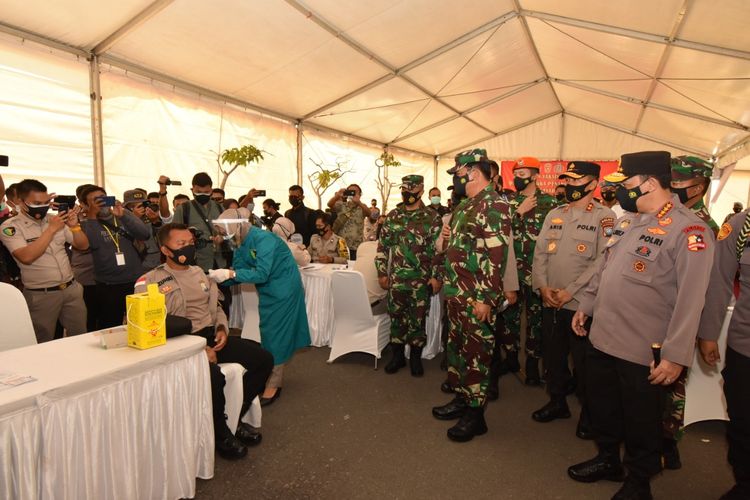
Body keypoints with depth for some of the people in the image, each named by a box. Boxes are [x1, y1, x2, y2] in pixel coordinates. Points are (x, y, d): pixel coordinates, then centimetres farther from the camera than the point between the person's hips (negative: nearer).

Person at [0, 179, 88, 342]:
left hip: (72, 288, 4)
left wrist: (74, 226, -10)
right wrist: (51, 229, -21)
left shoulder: (55, 219, 6)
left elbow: (83, 245, 7)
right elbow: (27, 257, -23)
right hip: (41, 296, -4)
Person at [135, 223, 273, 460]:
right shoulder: (151, 281, -6)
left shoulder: (198, 272, 15)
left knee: (263, 359, -7)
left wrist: (222, 328, 1)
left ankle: (234, 419, 9)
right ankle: (220, 434, -4)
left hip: (212, 336, 7)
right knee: (214, 377, -34)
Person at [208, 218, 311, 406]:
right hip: (268, 292, 8)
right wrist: (217, 277, -16)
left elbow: (262, 274, -30)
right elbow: (237, 274, 1)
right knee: (267, 334, 14)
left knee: (276, 335, -2)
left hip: (283, 290, -8)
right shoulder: (241, 247, 2)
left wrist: (230, 274, -33)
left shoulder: (263, 239, -24)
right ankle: (268, 375, 28)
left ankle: (273, 385, 8)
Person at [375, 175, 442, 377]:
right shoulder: (393, 216, 6)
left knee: (418, 319, 7)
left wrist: (436, 276, -9)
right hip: (396, 277, 3)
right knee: (396, 317, 10)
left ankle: (416, 358, 24)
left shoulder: (432, 217, -2)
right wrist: (382, 272, 3)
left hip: (421, 279, -2)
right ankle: (397, 356, 26)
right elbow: (383, 246, 8)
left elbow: (438, 249, -4)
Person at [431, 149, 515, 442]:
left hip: (476, 299, -10)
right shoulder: (466, 205, 15)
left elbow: (497, 256, -22)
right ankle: (461, 399, 35)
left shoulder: (493, 205, -16)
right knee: (456, 348, 18)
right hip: (456, 294, 10)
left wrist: (486, 299, -23)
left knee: (476, 355, 3)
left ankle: (475, 415, 17)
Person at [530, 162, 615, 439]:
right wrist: (542, 286, -6)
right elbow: (540, 252, 8)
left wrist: (571, 291, -17)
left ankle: (589, 413, 27)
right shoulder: (554, 214, 11)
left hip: (581, 304, -5)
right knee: (552, 354, 15)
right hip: (550, 302, 5)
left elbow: (603, 261, -14)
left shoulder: (605, 217, -5)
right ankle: (557, 401, 35)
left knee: (583, 360, 6)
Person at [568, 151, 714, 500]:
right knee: (601, 406, 21)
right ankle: (608, 459, 44)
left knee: (641, 420, 14)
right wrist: (585, 305, 18)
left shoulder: (689, 230, -16)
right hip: (601, 337, 7)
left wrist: (676, 355, -20)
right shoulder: (627, 221, 8)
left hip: (643, 351, -7)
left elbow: (690, 299, -19)